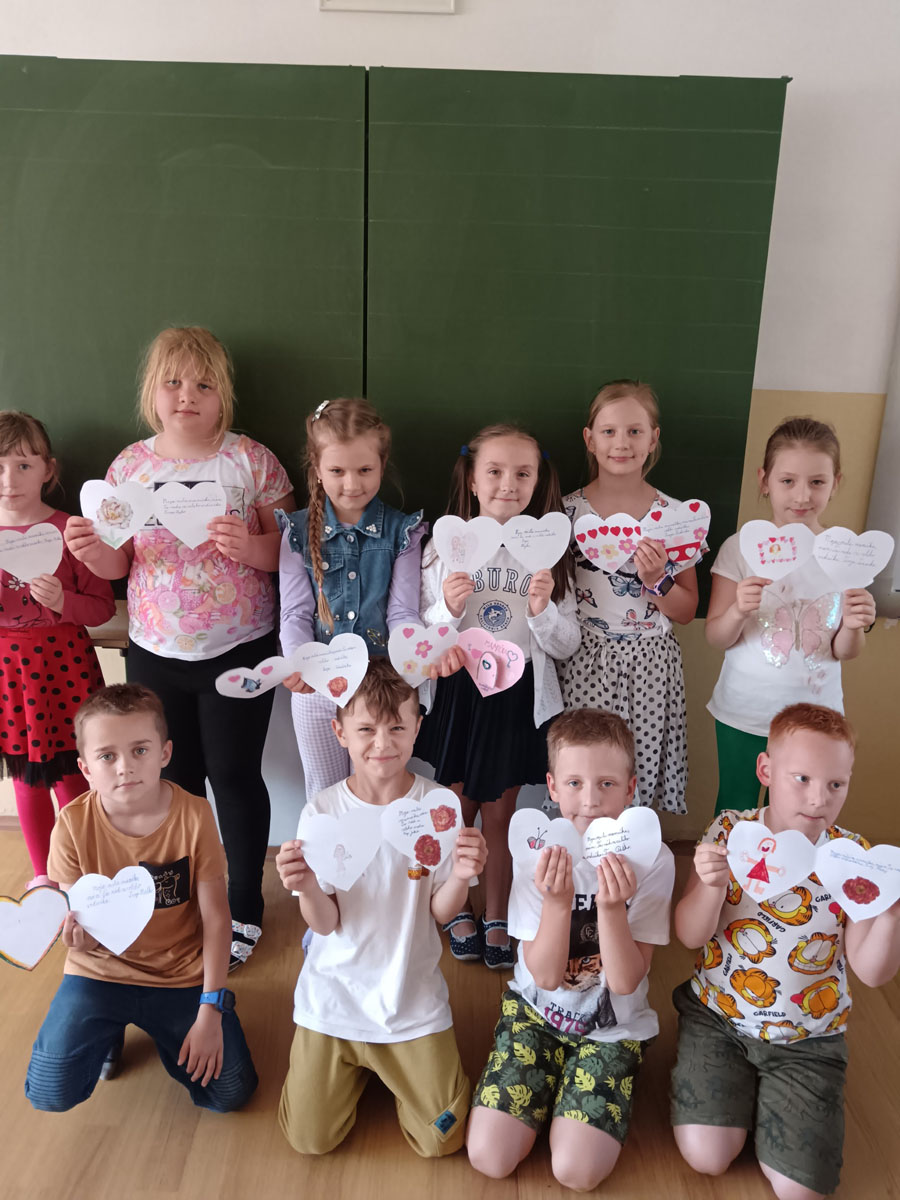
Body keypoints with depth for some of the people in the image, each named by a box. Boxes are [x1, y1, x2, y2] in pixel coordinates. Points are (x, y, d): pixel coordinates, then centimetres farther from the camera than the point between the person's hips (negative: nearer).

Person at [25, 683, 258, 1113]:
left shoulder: (193, 814, -18)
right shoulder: (74, 824, -16)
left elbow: (215, 916, -12)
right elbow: (74, 914, -7)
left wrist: (211, 1010, -13)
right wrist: (80, 936, -32)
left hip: (182, 973, 0)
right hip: (102, 970, 1)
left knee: (231, 1092, -6)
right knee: (51, 1093, -14)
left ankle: (160, 1029, 22)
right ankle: (109, 1029, 18)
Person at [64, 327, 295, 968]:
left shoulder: (252, 460, -7)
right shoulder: (130, 465, 3)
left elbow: (288, 550, -5)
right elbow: (118, 565, 7)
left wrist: (249, 545, -25)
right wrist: (88, 548, -15)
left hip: (238, 650, -3)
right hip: (156, 652, 3)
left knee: (234, 774, 6)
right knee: (174, 777, 15)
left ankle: (244, 906, 27)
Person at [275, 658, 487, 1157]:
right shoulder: (323, 810, -11)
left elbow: (440, 912, -8)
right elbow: (326, 924, -9)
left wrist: (461, 876, -30)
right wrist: (305, 887, -31)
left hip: (412, 997, 0)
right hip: (334, 994, 1)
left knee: (440, 1139, 2)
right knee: (310, 1139, 5)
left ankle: (387, 1063, 30)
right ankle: (358, 1067, 34)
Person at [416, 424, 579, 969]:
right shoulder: (446, 545, -4)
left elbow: (566, 646, -1)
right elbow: (420, 637, -2)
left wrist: (543, 610, -19)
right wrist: (449, 608, -20)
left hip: (519, 696, 0)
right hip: (456, 691, 0)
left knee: (500, 812, 12)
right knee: (457, 808, 13)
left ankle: (497, 921, 32)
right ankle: (458, 911, 36)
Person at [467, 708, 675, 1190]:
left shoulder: (651, 859, -17)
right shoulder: (538, 855, -14)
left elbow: (626, 981, -18)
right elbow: (545, 976, -16)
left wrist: (612, 907, -36)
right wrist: (558, 901, -34)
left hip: (612, 1027, -1)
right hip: (536, 1010, 1)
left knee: (576, 1170, -16)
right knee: (488, 1157, -10)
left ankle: (571, 1101, 14)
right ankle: (550, 1088, 16)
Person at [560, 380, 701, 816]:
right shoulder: (569, 511, 0)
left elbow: (686, 611, 4)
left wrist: (657, 580, -12)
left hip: (649, 667, 1)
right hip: (584, 665, 0)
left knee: (639, 781, 3)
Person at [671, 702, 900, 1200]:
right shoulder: (729, 832, -11)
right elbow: (690, 936, -10)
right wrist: (712, 885, -30)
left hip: (805, 1040, 1)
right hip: (717, 1017, 0)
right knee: (706, 1156, -9)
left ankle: (766, 1099, 25)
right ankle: (736, 1086, 21)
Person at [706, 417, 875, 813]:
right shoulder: (740, 548, -10)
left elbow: (843, 652, 0)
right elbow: (716, 639, -8)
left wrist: (854, 626, -22)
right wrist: (738, 611, -28)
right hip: (743, 714, -1)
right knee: (734, 816, 12)